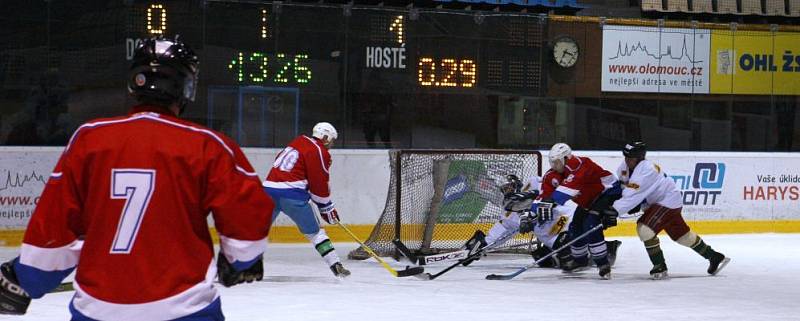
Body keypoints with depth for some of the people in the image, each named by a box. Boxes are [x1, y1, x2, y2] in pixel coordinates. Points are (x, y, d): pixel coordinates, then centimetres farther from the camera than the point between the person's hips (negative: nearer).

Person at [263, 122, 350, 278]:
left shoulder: (298, 142, 24)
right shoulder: (320, 152, 0)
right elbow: (319, 184, -2)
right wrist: (327, 208, 10)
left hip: (269, 189, 6)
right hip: (291, 194, -6)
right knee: (314, 232, 4)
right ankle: (335, 265, 1)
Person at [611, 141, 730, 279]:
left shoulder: (645, 171, -32)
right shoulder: (626, 166, -6)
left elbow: (632, 196, -39)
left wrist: (614, 210, -44)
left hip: (669, 202, -9)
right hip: (655, 202, 9)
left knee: (645, 228, -22)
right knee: (682, 234, 17)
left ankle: (660, 267, -11)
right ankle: (714, 257, 32)